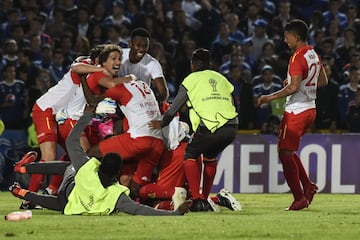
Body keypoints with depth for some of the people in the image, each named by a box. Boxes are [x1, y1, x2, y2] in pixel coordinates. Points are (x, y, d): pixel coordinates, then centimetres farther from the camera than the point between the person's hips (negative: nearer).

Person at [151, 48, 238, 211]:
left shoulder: (191, 80, 13)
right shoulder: (221, 79, 27)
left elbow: (174, 109, 16)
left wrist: (161, 124, 33)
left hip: (210, 126, -5)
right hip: (231, 127, 5)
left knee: (190, 155, 15)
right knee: (210, 155, 30)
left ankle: (197, 200, -1)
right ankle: (205, 198, 28)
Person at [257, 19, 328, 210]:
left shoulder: (298, 57, -17)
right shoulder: (314, 55, 11)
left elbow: (294, 87, -25)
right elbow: (323, 81, 22)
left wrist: (270, 97, -17)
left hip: (297, 111, -10)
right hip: (310, 108, 10)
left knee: (285, 154, -4)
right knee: (288, 151, 21)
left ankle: (300, 198, -4)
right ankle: (308, 187, 15)